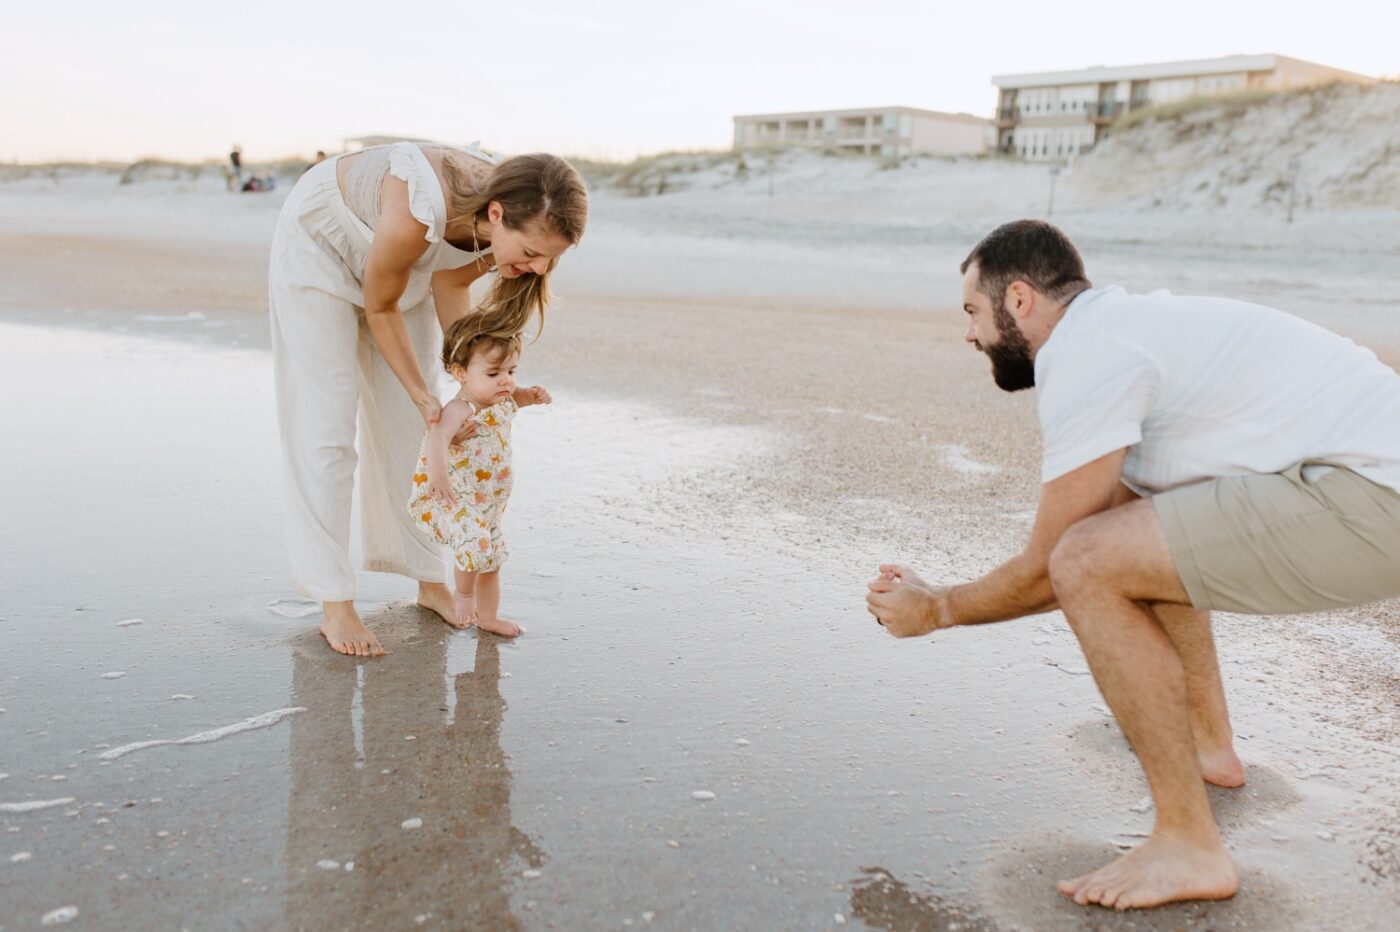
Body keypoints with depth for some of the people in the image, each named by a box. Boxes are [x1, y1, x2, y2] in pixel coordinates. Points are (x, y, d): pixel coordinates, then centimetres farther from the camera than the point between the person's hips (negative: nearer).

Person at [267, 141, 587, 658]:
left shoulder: (516, 220, -25)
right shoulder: (419, 214, -44)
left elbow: (450, 286, -6)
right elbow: (381, 308, -24)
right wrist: (424, 396, -18)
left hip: (405, 259, 6)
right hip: (320, 241, -5)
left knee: (410, 427, 6)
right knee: (326, 422, -7)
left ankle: (431, 582, 16)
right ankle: (334, 606, -2)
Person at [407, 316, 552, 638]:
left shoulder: (502, 401, 1)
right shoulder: (461, 409, -27)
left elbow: (514, 398, 26)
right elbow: (437, 435, -47)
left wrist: (532, 395, 5)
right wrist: (439, 475, -60)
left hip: (487, 502, 9)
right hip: (452, 499, -9)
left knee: (493, 557, 19)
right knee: (475, 541, -30)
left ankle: (487, 616, 39)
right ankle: (463, 595, -1)